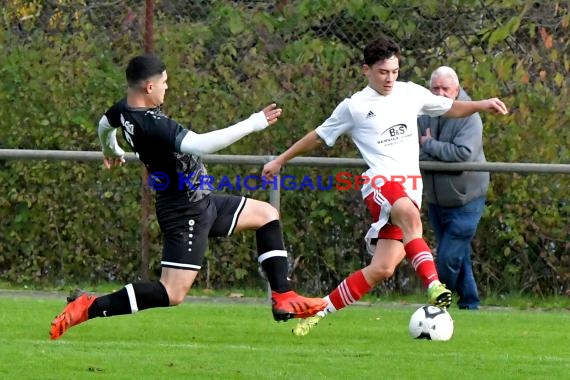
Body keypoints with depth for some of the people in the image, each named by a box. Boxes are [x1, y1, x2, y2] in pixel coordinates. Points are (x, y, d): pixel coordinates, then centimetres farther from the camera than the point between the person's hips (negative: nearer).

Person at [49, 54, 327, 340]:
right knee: (172, 294, -12)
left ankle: (284, 299, 16)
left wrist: (111, 150, 49)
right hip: (186, 212, -11)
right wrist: (252, 124, -33)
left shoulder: (124, 110, 1)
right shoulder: (152, 125, -30)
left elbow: (104, 125, 25)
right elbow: (199, 144, -42)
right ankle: (88, 308, -7)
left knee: (267, 214, 17)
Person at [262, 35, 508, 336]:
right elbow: (319, 136, 18)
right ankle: (433, 286, -50)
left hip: (411, 185, 4)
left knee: (382, 268, -6)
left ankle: (321, 310, 8)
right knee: (410, 214, -40)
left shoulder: (411, 93, 14)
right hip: (380, 181, -4)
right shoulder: (354, 107, 6)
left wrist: (482, 105, 10)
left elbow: (451, 108, 28)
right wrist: (280, 160, 23)